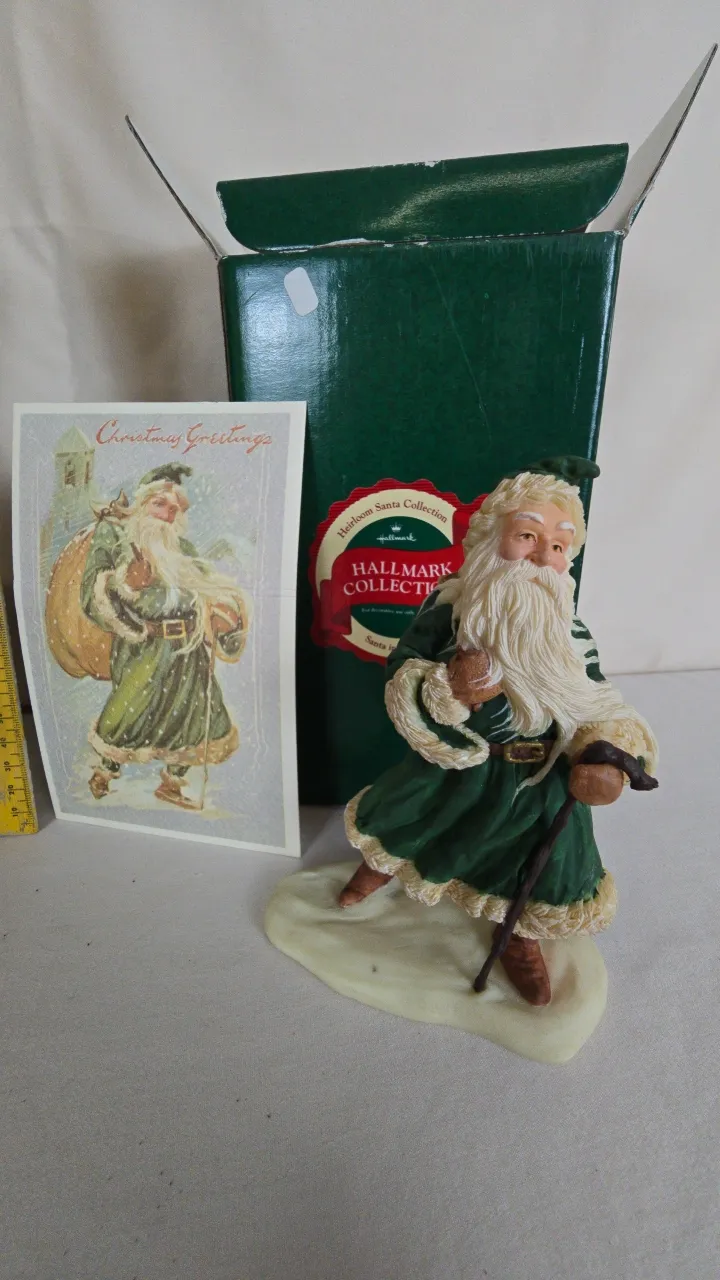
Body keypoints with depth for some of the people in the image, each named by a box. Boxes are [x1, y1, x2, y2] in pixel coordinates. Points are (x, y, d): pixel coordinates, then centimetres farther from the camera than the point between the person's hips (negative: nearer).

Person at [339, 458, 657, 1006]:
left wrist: (607, 761, -22)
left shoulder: (572, 633, -13)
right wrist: (446, 691, -37)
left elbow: (598, 709, -4)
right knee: (404, 822, 24)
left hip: (538, 780, 1)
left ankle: (520, 937, 53)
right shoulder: (448, 608, -19)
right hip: (453, 766, 0)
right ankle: (381, 863, 62)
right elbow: (399, 677, -18)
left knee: (534, 861, 18)